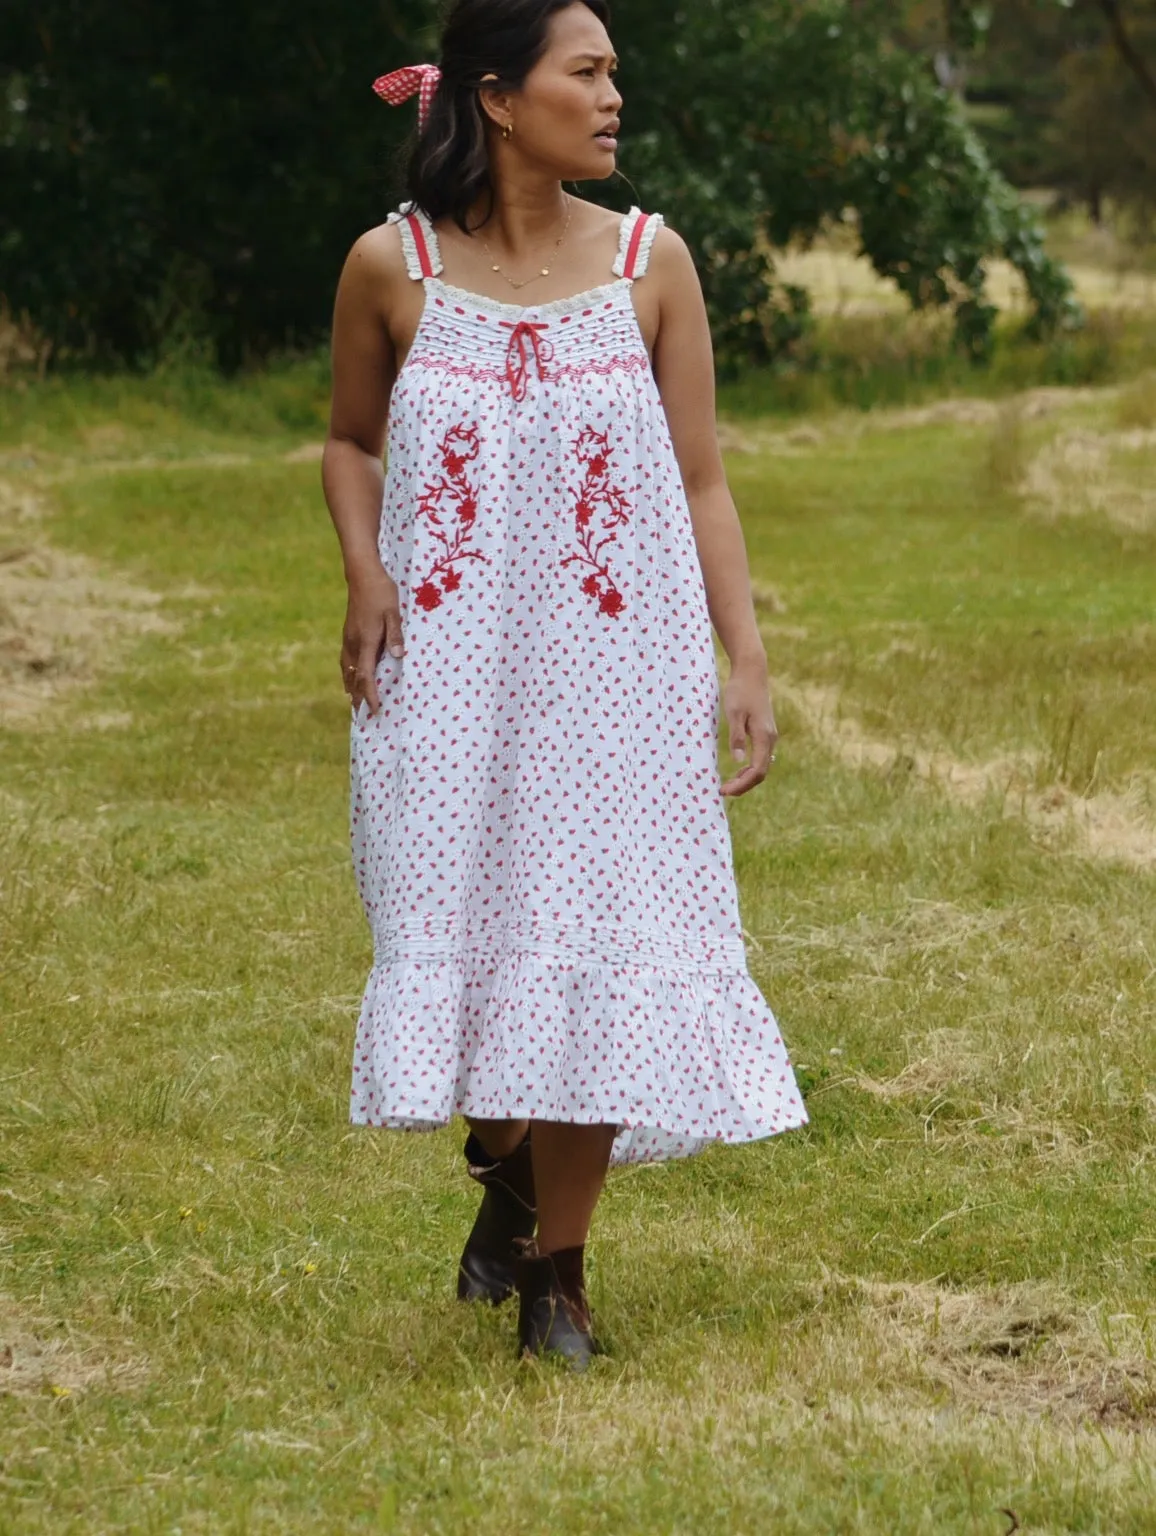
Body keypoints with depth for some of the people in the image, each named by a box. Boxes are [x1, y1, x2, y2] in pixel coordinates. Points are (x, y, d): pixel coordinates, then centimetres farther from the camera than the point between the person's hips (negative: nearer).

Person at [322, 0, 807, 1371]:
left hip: (613, 667, 0)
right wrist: (363, 572, -4)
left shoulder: (650, 264, -2)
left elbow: (702, 483, 3)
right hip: (447, 669, 0)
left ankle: (557, 1273, 12)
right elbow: (350, 441, 13)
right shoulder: (392, 266, -3)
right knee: (460, 923, 3)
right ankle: (504, 1179, 34)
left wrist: (749, 663, -3)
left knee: (597, 942, -2)